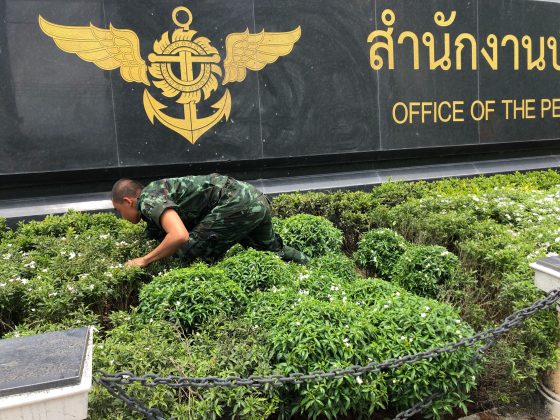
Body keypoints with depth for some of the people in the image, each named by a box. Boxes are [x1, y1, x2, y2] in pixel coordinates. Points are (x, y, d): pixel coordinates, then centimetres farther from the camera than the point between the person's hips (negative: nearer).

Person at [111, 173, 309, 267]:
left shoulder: (149, 200, -9)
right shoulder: (156, 189, 20)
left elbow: (179, 236, -26)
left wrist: (144, 260, -13)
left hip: (238, 203, -10)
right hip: (256, 198, 10)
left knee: (190, 253, -8)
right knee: (274, 250, 29)